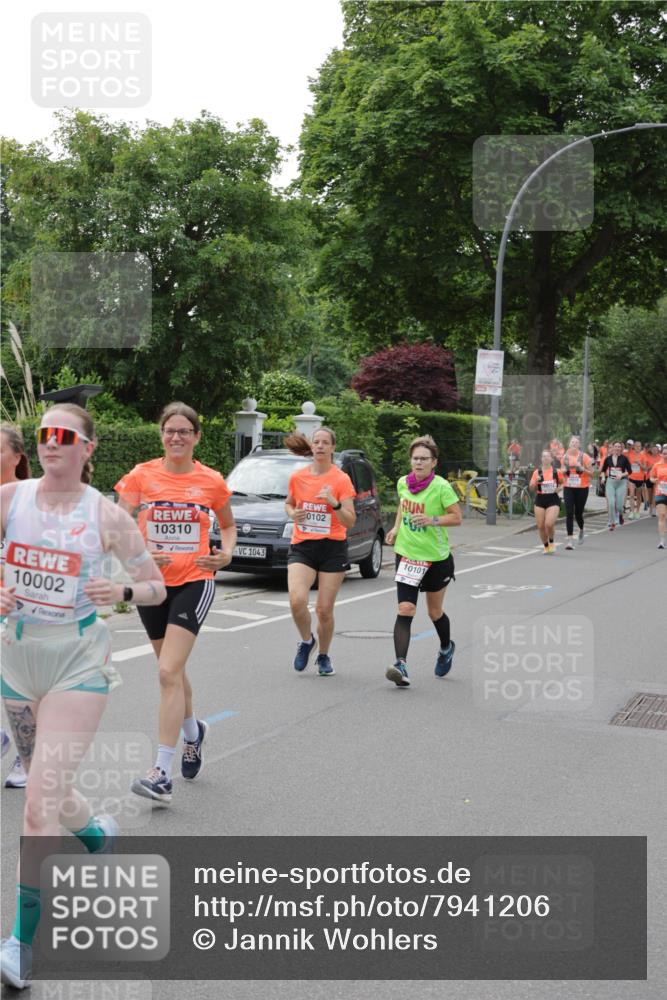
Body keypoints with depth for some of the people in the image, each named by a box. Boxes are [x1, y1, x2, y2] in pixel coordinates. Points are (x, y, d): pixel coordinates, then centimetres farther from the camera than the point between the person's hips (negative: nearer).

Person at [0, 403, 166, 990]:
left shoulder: (106, 514, -6)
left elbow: (156, 586, 1)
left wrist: (120, 592, -19)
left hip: (79, 660, -4)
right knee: (50, 792, 17)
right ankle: (98, 832, 51)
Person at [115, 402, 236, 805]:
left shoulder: (212, 481, -2)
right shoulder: (142, 476, -3)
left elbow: (228, 524, 15)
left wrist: (227, 553, -5)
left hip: (194, 582, -3)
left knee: (169, 672, -15)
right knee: (173, 669, 17)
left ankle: (162, 774, -13)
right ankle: (193, 732, 46)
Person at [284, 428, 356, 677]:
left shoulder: (341, 479, -5)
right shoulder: (297, 477, 4)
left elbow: (350, 521, -8)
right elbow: (289, 503, 23)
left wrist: (334, 503, -25)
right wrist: (292, 513, 0)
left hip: (332, 547, -2)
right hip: (302, 546, 2)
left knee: (324, 609, 1)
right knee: (297, 600, -19)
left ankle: (323, 656, 26)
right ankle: (306, 641, 12)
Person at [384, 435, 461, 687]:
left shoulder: (441, 486, -14)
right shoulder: (402, 483, 1)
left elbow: (456, 517, -11)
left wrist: (433, 520, -26)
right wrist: (396, 528, 6)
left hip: (436, 557, -3)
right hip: (407, 554, 3)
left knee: (435, 612, 15)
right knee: (405, 610, -13)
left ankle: (446, 648, 46)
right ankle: (400, 665, -21)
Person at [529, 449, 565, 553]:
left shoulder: (557, 472, 0)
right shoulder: (537, 472, 2)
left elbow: (563, 482, 17)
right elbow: (531, 489, 3)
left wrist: (559, 488, -3)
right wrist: (535, 481, -16)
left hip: (553, 500, -2)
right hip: (540, 499, 2)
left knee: (549, 524, -18)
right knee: (540, 526, 2)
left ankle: (551, 542, 11)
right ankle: (546, 546, 23)